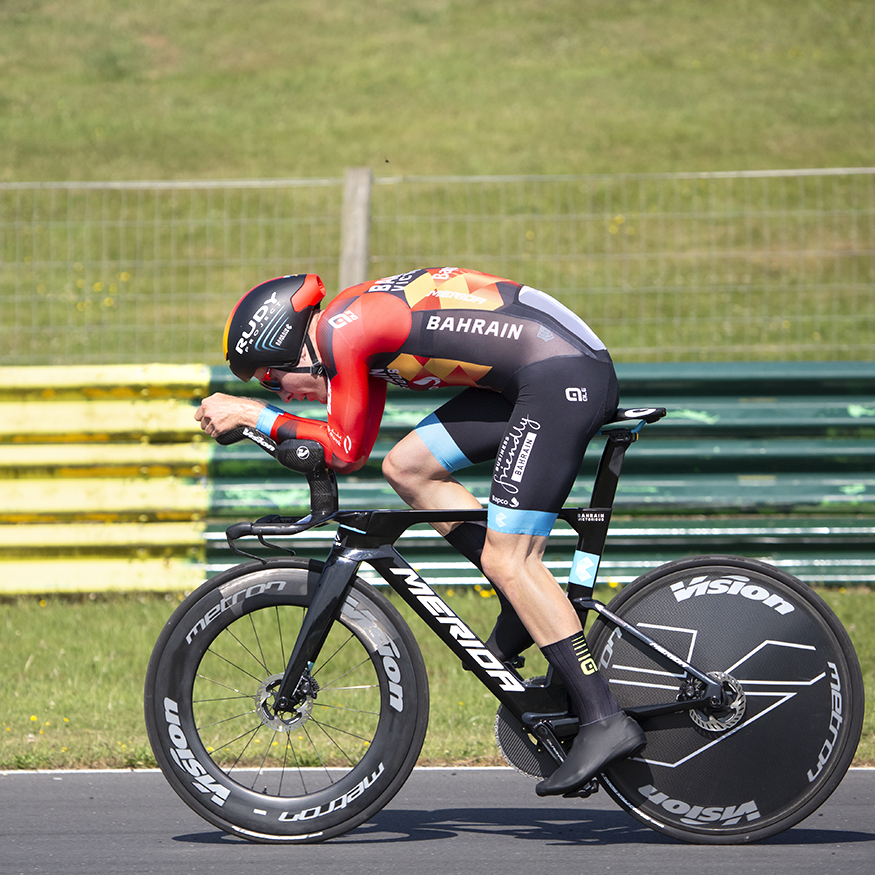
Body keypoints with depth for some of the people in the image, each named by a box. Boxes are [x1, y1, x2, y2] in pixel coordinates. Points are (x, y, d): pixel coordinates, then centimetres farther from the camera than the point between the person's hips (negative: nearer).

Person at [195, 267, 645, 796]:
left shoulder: (341, 331, -9)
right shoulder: (361, 326, 19)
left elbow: (347, 451, -5)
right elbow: (356, 454, 24)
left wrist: (253, 414, 2)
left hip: (563, 376, -10)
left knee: (506, 559, -9)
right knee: (407, 468, 11)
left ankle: (605, 720, -10)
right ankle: (527, 612, 13)